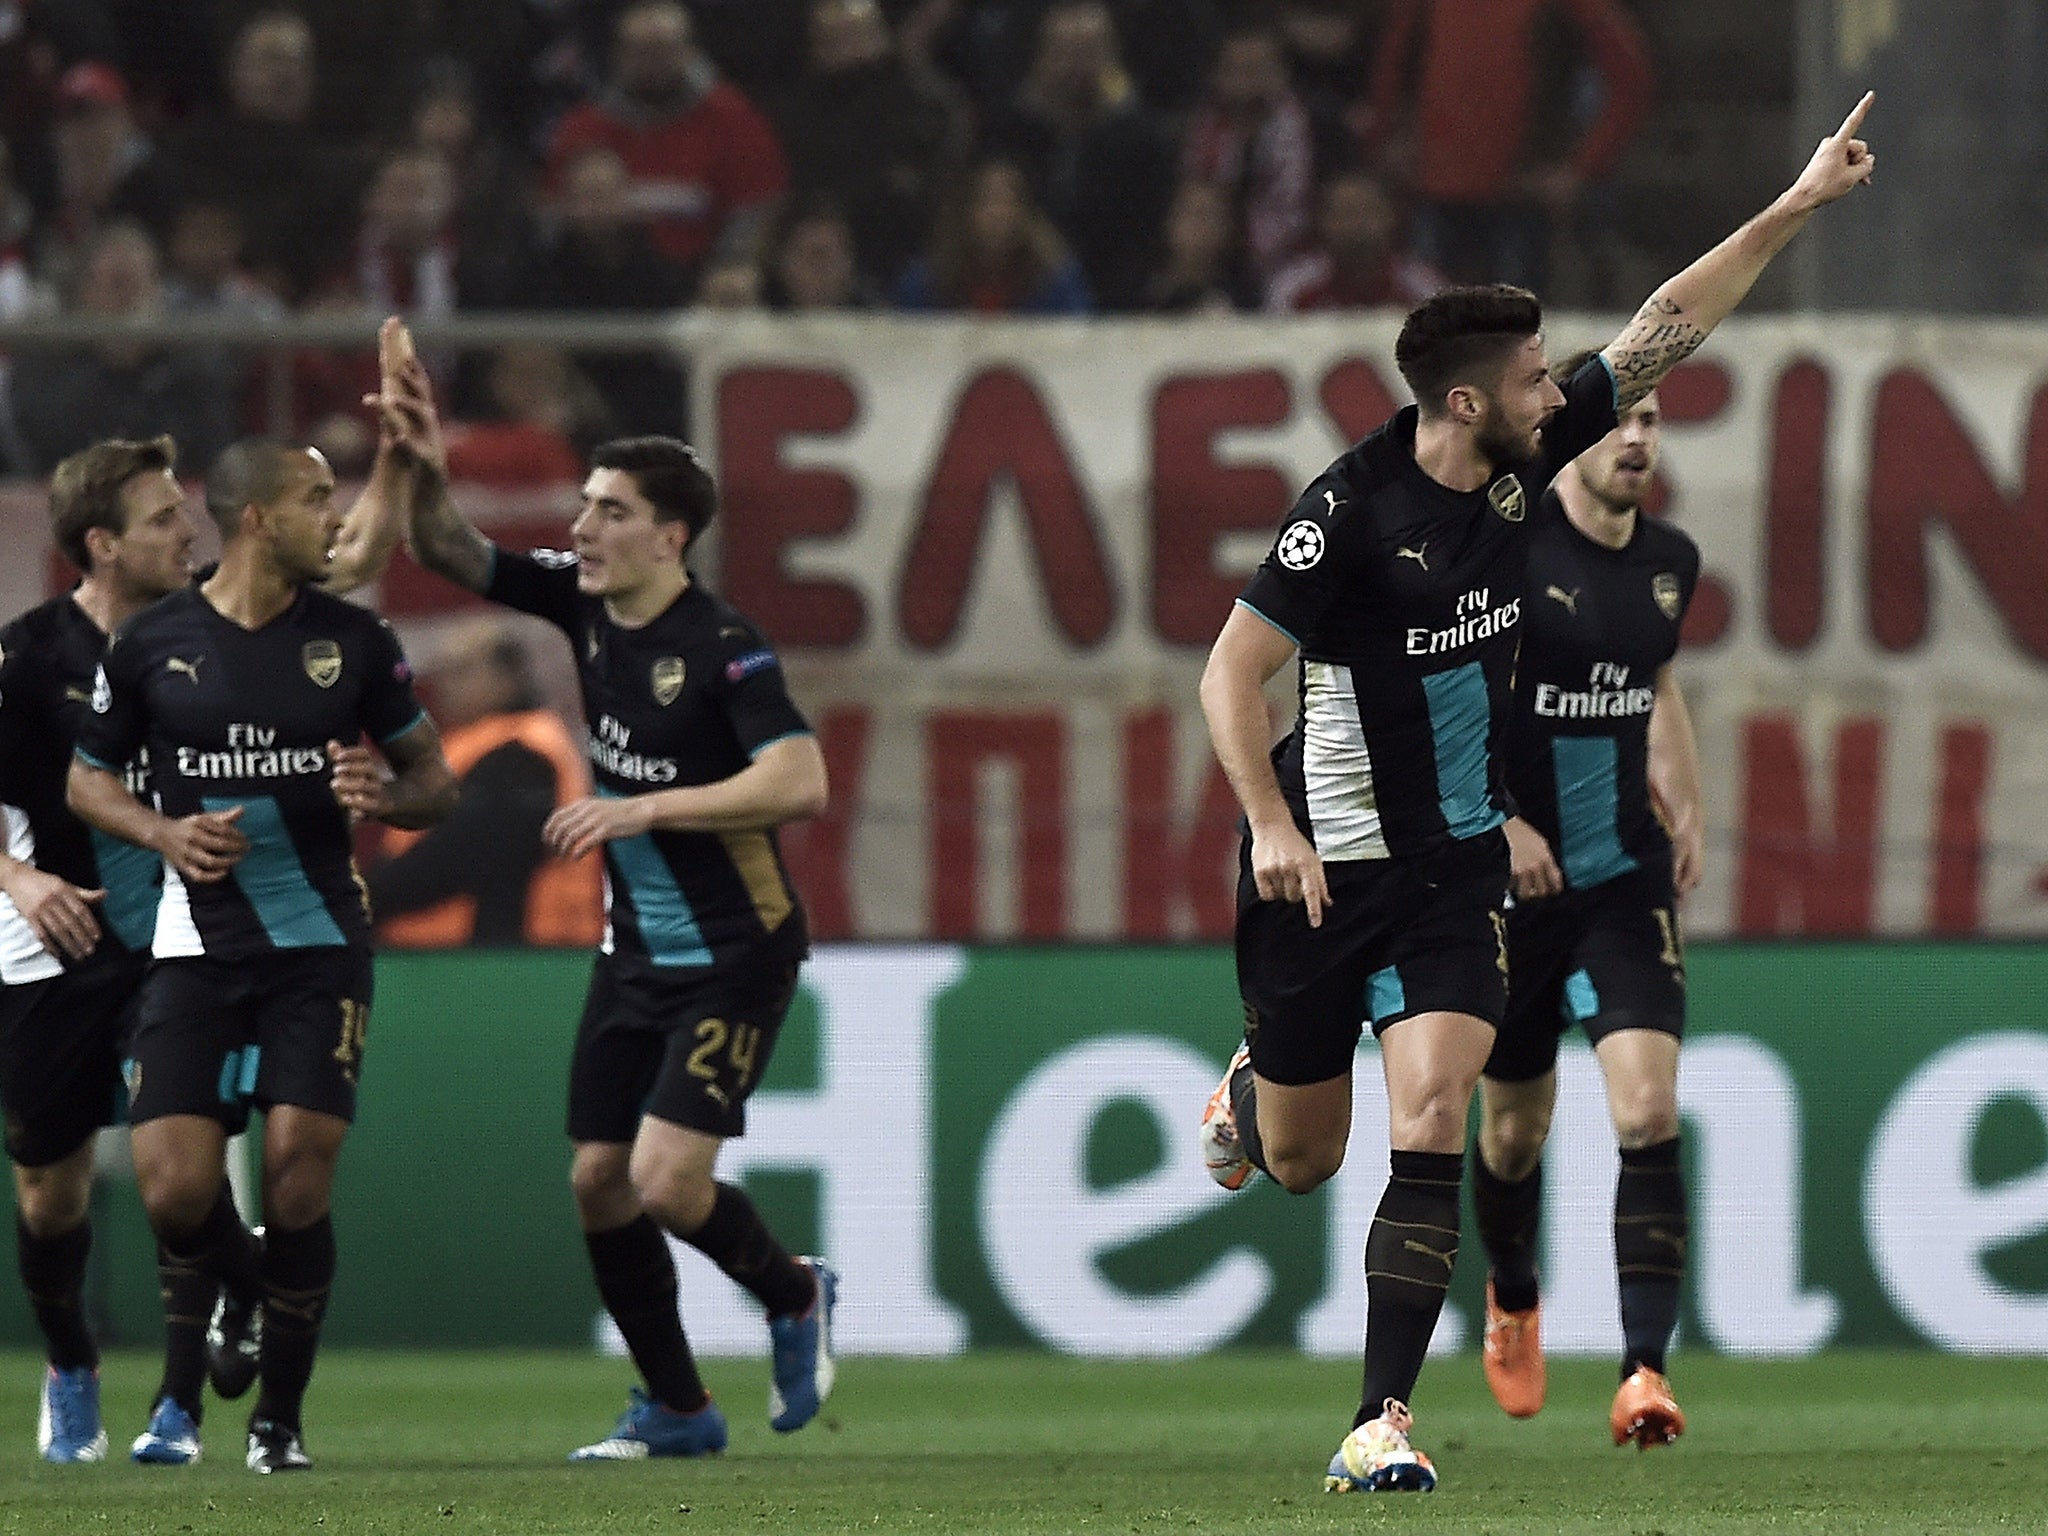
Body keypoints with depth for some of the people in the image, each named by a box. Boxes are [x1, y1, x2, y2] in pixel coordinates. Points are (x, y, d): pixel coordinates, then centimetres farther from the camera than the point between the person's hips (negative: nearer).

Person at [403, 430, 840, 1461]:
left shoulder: (722, 645, -19)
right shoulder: (583, 602, 2)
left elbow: (799, 783, -28)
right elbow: (445, 549, 5)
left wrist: (644, 808, -28)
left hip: (734, 957, -8)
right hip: (635, 951, 8)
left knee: (666, 1180, -16)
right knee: (598, 1180, 5)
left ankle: (793, 1298, 14)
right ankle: (674, 1407, 20)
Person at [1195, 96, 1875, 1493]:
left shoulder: (1528, 463, -3)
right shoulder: (1355, 510, -19)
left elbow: (1664, 332, 4)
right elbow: (1233, 669, -17)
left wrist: (1797, 206, 2)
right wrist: (1271, 824, -26)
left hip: (1460, 869, 4)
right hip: (1326, 866, -4)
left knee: (1430, 1129, -14)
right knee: (1301, 1161, 11)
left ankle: (1386, 1420, -14)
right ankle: (1249, 1091, 50)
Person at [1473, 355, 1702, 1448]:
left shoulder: (1670, 562, 6)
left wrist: (1686, 805, 11)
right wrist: (1500, 822, -19)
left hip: (1627, 882, 3)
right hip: (1512, 881, -3)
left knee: (1648, 1110, -16)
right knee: (1516, 1122, 11)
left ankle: (1644, 1370, -20)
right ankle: (1511, 1302, 43)